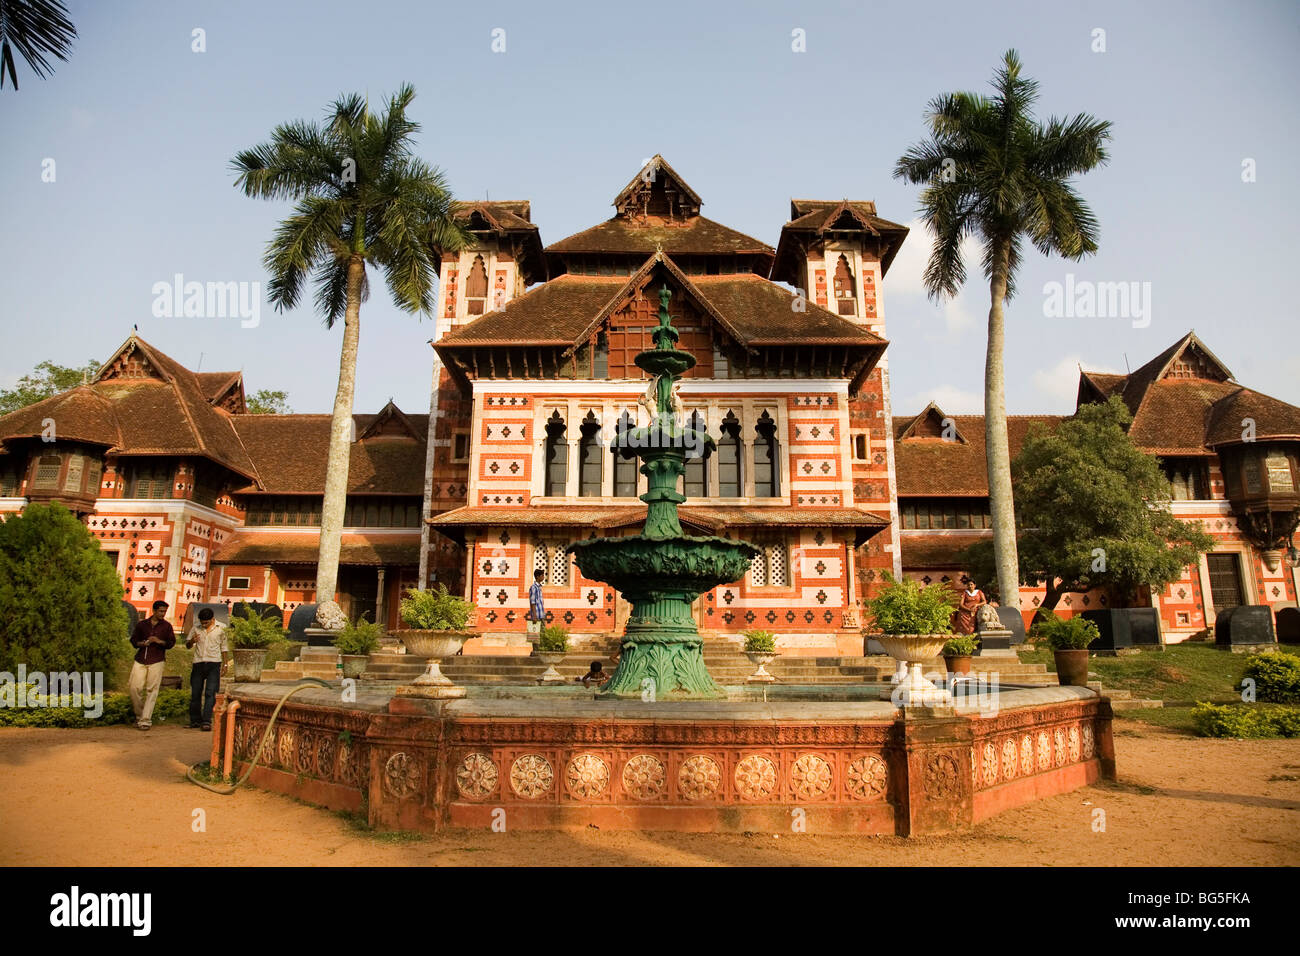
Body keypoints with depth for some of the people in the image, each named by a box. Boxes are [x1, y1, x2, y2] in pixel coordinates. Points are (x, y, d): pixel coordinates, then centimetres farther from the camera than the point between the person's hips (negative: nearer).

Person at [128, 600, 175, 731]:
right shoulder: (142, 624, 12)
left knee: (151, 690, -7)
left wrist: (159, 641, -14)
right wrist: (142, 643, -6)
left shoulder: (166, 626, 8)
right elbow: (133, 640, 15)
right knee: (135, 687, -4)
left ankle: (145, 720, -5)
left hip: (156, 661, -2)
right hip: (140, 660, 2)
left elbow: (171, 643, 4)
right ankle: (139, 715, 17)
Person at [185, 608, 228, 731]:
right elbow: (187, 645, 15)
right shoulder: (196, 628, 6)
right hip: (198, 663, 3)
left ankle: (206, 721, -12)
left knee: (210, 693, -10)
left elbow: (224, 647, 12)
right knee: (195, 693, 5)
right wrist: (192, 641, -9)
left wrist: (225, 664, 8)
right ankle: (195, 720, 18)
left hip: (214, 663, -2)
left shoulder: (221, 628, 3)